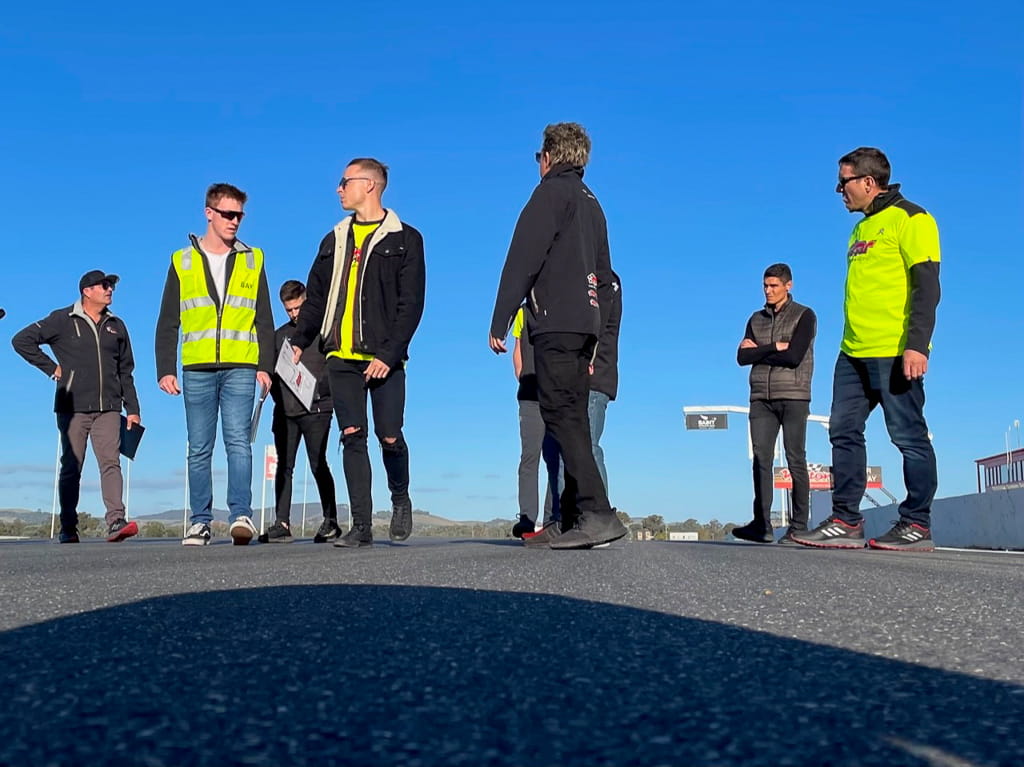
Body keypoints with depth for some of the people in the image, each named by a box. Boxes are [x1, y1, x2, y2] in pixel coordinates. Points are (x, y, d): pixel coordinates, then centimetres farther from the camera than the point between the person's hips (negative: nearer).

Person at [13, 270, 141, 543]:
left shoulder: (116, 326, 17)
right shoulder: (63, 320, 5)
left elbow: (126, 372, 19)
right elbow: (21, 340, 4)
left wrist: (132, 409, 13)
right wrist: (51, 368, -1)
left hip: (108, 408, 2)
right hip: (73, 407, -2)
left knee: (110, 462, -11)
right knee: (71, 467, 2)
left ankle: (116, 521, -20)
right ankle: (68, 528, 7)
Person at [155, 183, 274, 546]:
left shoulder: (252, 260, 11)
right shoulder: (182, 261, 10)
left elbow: (264, 320, 10)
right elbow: (167, 322, 9)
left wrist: (265, 366, 0)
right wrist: (165, 369, 1)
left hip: (241, 368, -1)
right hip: (197, 370, 1)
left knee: (238, 441, -12)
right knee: (199, 449, 4)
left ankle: (241, 515, -14)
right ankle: (200, 522, 8)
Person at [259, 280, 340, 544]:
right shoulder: (279, 335, 18)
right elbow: (273, 371, 21)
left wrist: (320, 389, -14)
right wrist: (278, 397, 5)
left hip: (316, 410, -4)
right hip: (285, 412, 4)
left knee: (318, 465, -5)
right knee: (283, 467, 1)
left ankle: (331, 521, 4)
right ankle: (282, 524, 1)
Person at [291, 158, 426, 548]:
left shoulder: (404, 239, 2)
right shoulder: (334, 241, 17)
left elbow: (411, 304, -5)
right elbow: (315, 299, 19)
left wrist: (389, 354, -15)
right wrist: (298, 343, 5)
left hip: (383, 358, -4)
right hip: (342, 357, 4)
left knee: (390, 437, -4)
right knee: (352, 436, -1)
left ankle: (400, 499, 25)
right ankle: (361, 526, 3)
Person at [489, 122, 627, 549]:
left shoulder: (551, 193, -1)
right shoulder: (591, 203, 25)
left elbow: (522, 261, -10)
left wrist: (499, 323, -10)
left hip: (556, 323, -9)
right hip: (585, 324, 9)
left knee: (562, 416, -14)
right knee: (572, 421, 8)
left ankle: (598, 514, -22)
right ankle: (572, 522, 8)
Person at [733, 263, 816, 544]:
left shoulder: (804, 316, 2)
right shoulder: (756, 319, 17)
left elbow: (793, 357, -11)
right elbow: (742, 357, 4)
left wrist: (759, 350, -2)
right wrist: (775, 348, -6)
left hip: (793, 397, -4)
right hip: (761, 398, 4)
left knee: (796, 460, -3)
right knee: (761, 459, -4)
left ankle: (799, 526, -1)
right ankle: (761, 525, -7)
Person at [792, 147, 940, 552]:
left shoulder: (909, 219, -4)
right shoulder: (861, 229, 21)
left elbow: (926, 286, -12)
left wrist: (917, 344, -20)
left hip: (895, 353, -9)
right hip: (853, 353, 9)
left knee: (909, 436, -3)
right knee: (844, 432, 6)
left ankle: (917, 525, 4)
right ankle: (846, 522, 10)